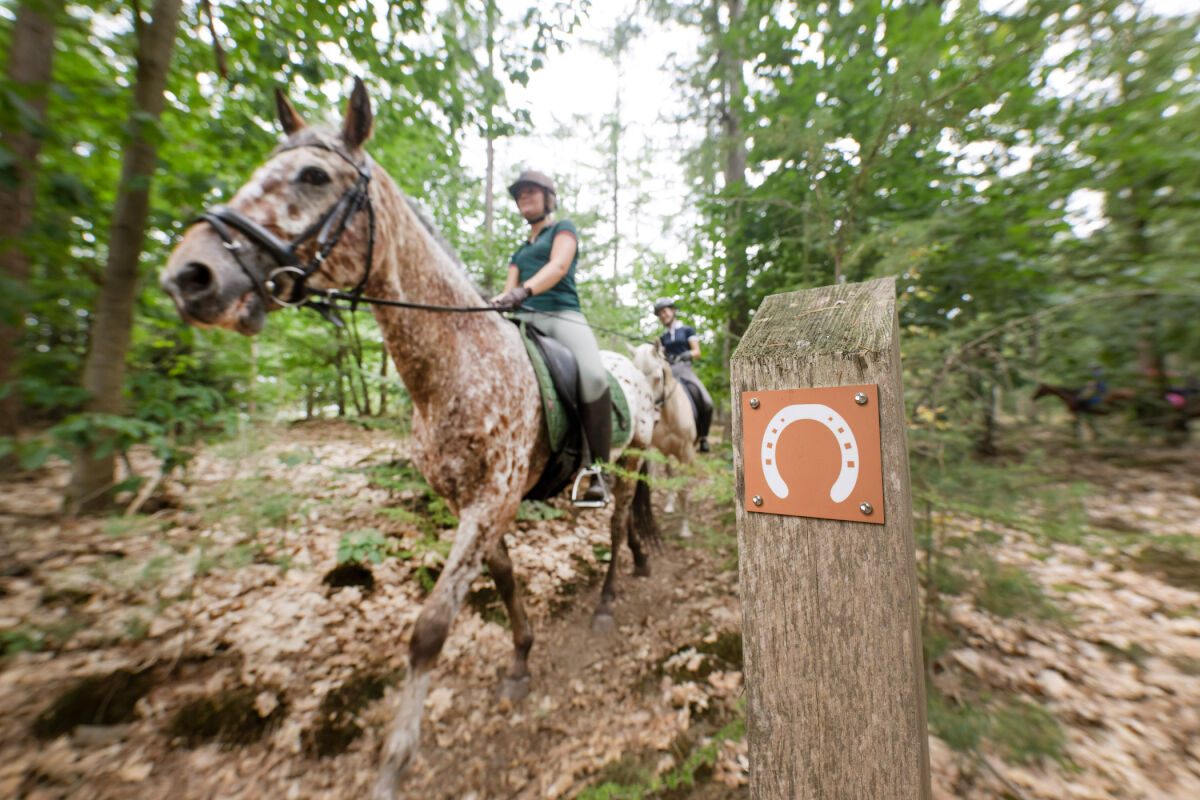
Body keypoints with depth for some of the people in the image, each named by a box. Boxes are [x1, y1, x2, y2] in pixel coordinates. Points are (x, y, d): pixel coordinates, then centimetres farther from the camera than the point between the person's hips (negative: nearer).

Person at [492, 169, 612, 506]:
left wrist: (524, 290, -24)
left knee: (593, 377, -33)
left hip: (562, 314, -5)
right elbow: (510, 288, 19)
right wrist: (499, 301, -6)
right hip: (523, 319, 5)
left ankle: (596, 469, -21)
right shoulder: (520, 249, 31)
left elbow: (558, 266, -6)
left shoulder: (564, 228, 15)